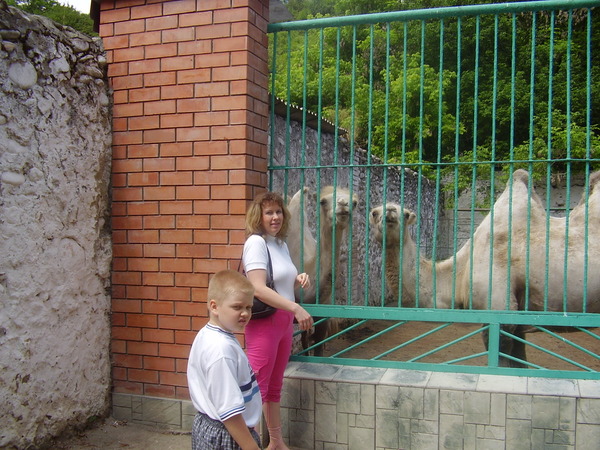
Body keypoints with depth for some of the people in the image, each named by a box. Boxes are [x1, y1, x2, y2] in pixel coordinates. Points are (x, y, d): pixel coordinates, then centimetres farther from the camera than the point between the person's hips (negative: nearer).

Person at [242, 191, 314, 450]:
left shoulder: (281, 244, 11)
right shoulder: (256, 242, -13)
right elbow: (258, 288, -25)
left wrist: (299, 280, 2)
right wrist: (296, 308, -30)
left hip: (284, 321, 8)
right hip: (264, 322, -8)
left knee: (274, 387, 19)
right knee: (257, 389, -5)